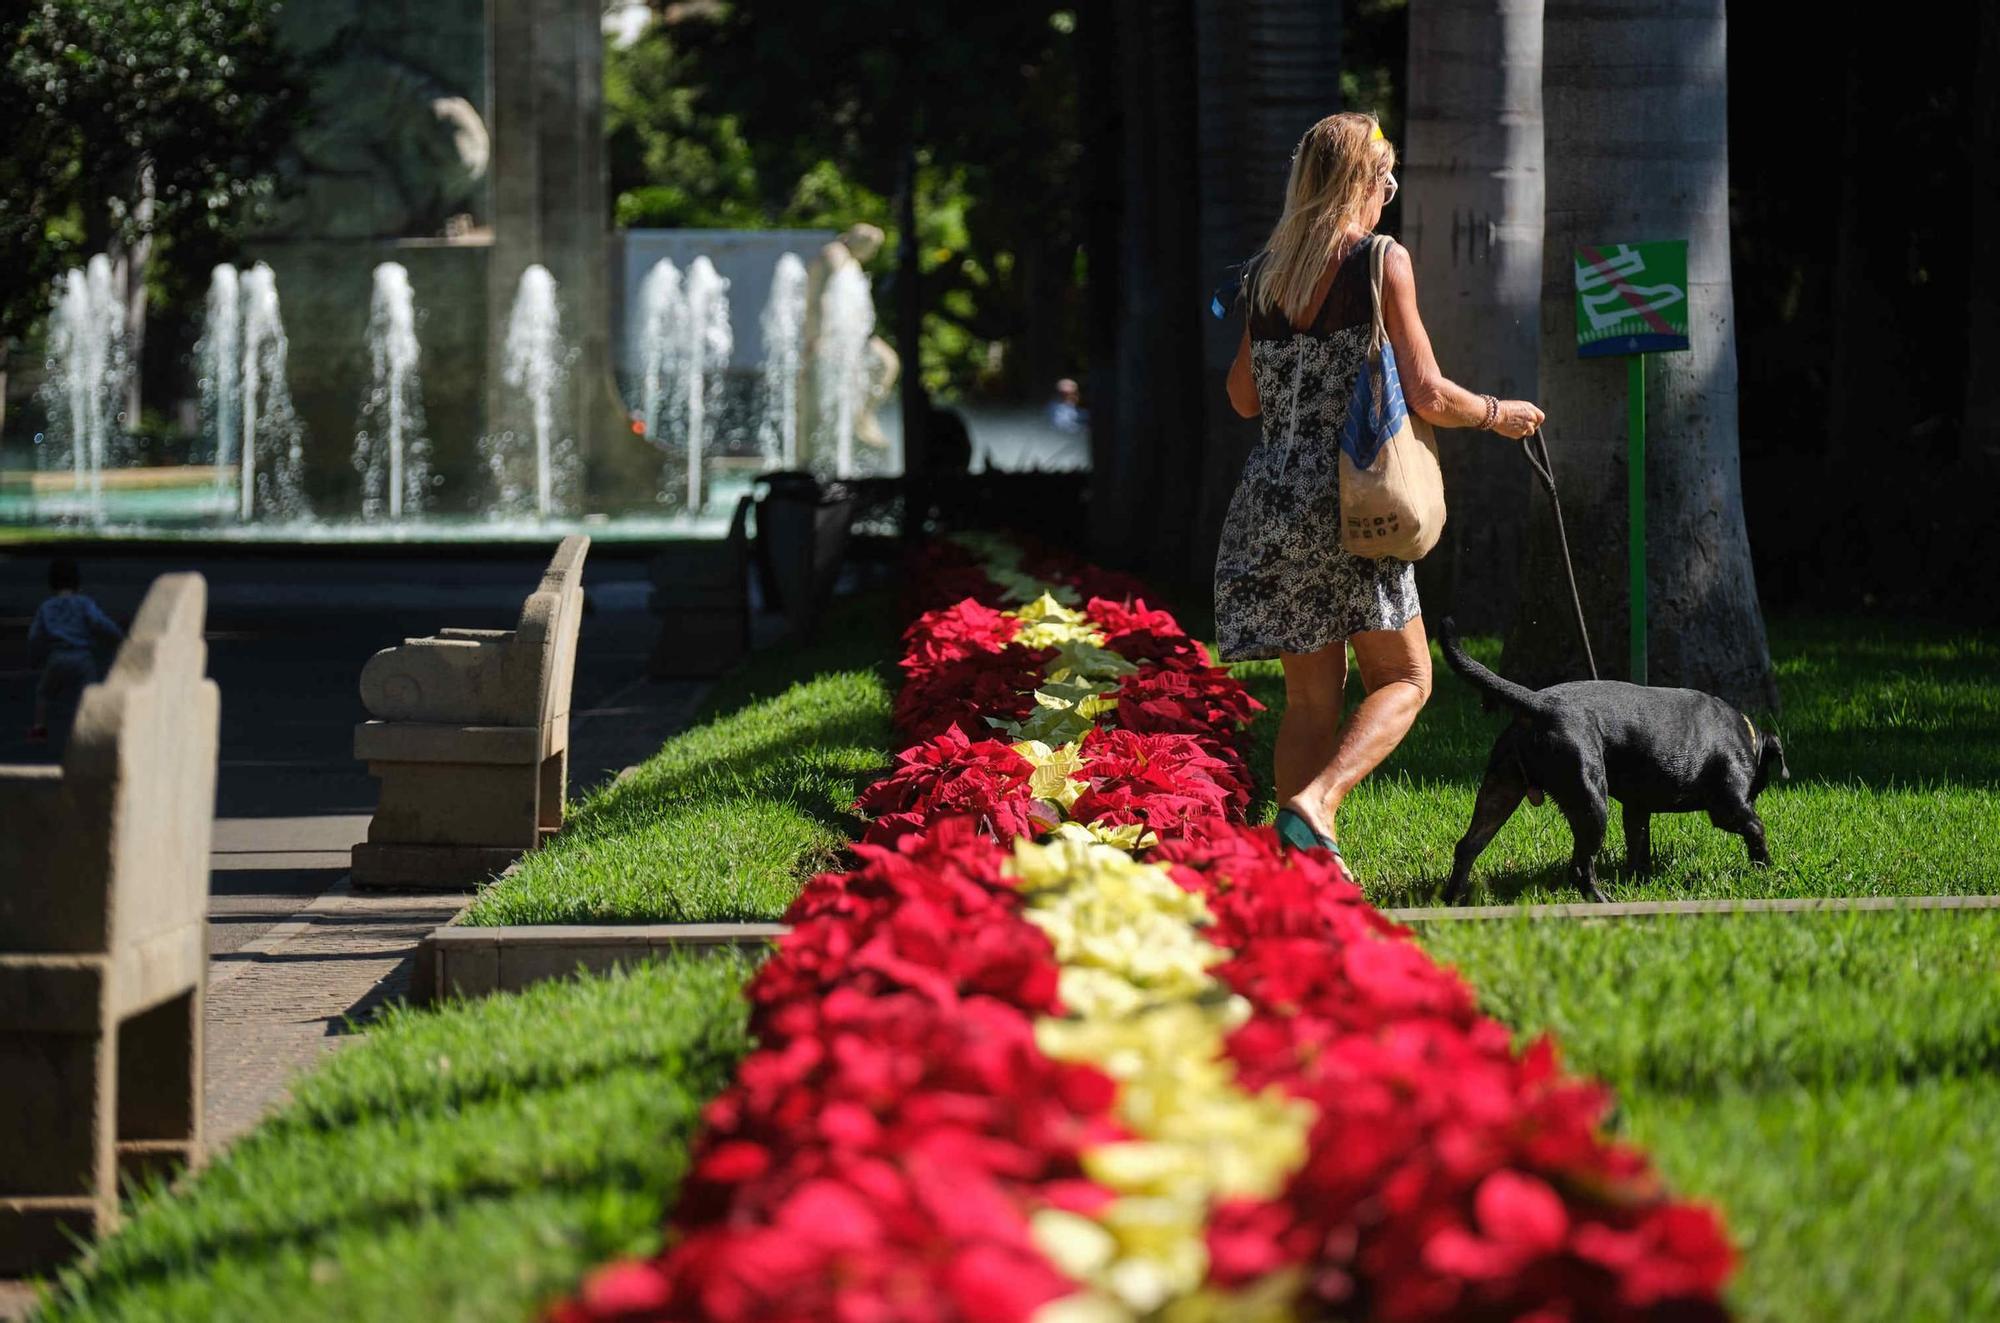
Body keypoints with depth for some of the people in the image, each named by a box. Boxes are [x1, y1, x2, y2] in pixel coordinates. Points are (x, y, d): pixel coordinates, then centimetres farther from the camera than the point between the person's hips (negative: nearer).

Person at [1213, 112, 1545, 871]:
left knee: (1312, 693, 11)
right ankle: (1314, 803, -18)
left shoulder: (1268, 271, 11)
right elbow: (1428, 396, -8)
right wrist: (1498, 414, 9)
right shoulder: (1382, 261, -6)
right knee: (1403, 677, 3)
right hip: (1346, 492, -6)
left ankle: (1304, 861, 5)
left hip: (1269, 495, 6)